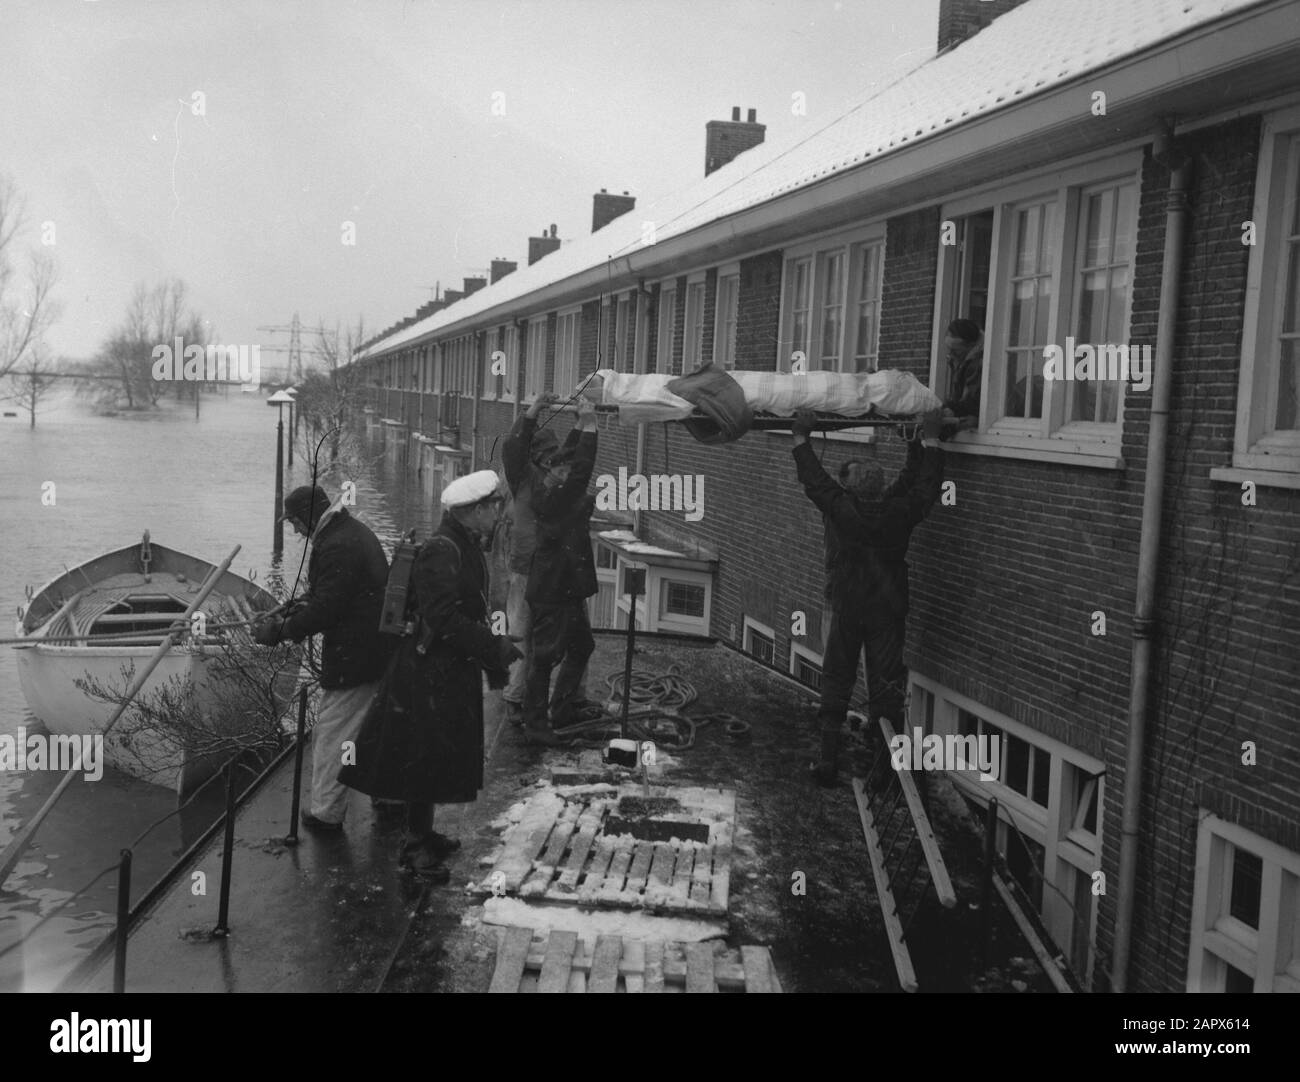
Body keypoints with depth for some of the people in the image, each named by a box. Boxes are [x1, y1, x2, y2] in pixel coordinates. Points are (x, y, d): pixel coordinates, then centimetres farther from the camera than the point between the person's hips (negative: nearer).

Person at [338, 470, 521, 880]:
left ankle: (423, 833, 33)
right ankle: (416, 845, 11)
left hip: (454, 673, 10)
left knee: (442, 758, 19)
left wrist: (491, 656, 12)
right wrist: (495, 647, -23)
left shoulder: (466, 547, 11)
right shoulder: (440, 552, -21)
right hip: (431, 673, -10)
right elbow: (444, 620, -28)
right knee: (427, 758, 0)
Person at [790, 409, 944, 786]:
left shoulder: (840, 510, -14)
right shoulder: (898, 511, -9)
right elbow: (924, 484, 6)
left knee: (836, 684, 10)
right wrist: (929, 441, 15)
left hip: (847, 610, -1)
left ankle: (828, 762, 11)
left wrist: (801, 438, 8)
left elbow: (814, 480, -2)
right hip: (889, 612, 1)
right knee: (887, 687, 6)